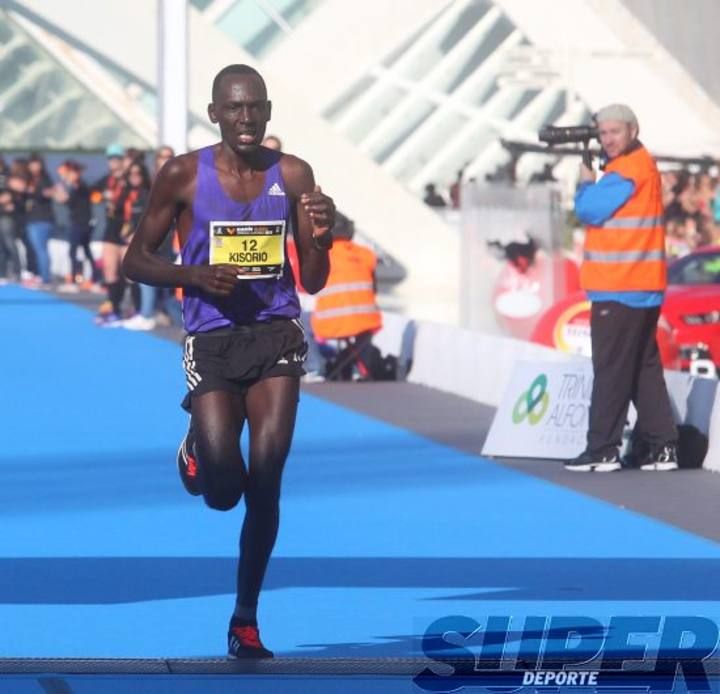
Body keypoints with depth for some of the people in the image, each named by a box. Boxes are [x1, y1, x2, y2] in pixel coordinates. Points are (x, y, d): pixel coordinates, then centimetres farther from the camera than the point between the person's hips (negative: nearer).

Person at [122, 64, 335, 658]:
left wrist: (320, 239, -14)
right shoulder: (184, 176, -1)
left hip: (276, 336, 1)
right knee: (223, 487, -13)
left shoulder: (293, 176, 4)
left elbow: (314, 282, 7)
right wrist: (195, 276, -13)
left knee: (265, 484, -5)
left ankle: (246, 621, 12)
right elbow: (136, 261, 4)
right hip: (212, 340, -1)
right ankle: (196, 452, 27)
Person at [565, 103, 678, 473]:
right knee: (644, 367, 11)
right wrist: (592, 183, 3)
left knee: (611, 369, -6)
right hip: (642, 287, 10)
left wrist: (586, 182, 0)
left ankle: (602, 451, -5)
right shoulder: (642, 164, 17)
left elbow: (590, 210, -17)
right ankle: (661, 447, 11)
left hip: (620, 289, -10)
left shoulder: (628, 170, -15)